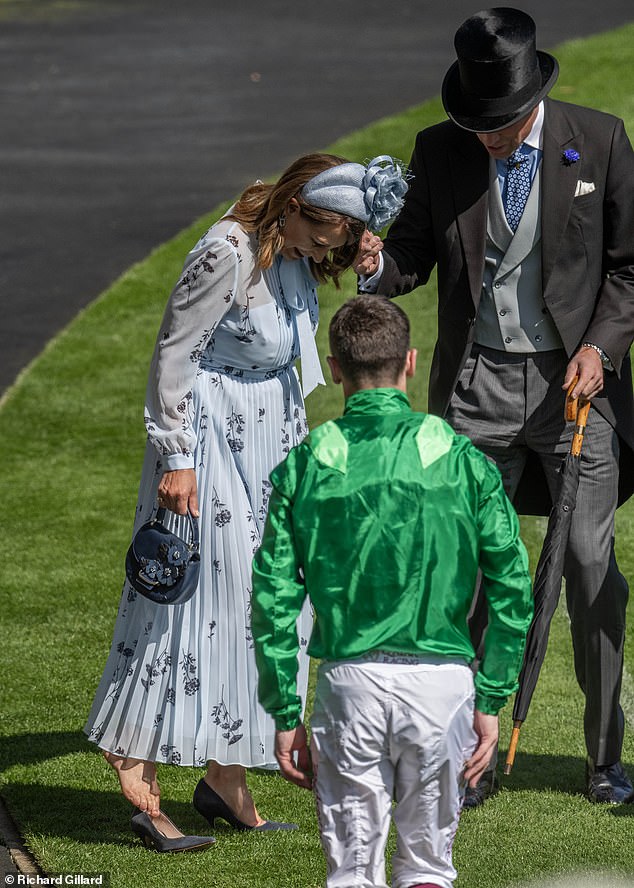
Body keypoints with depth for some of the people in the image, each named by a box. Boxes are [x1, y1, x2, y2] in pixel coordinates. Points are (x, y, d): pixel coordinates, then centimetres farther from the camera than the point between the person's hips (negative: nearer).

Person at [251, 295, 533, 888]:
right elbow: (513, 591, 1)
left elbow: (273, 600, 1)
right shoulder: (460, 459, 1)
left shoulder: (303, 465, 1)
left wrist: (284, 714, 8)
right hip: (442, 678, 0)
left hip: (350, 678, 0)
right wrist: (490, 700, 8)